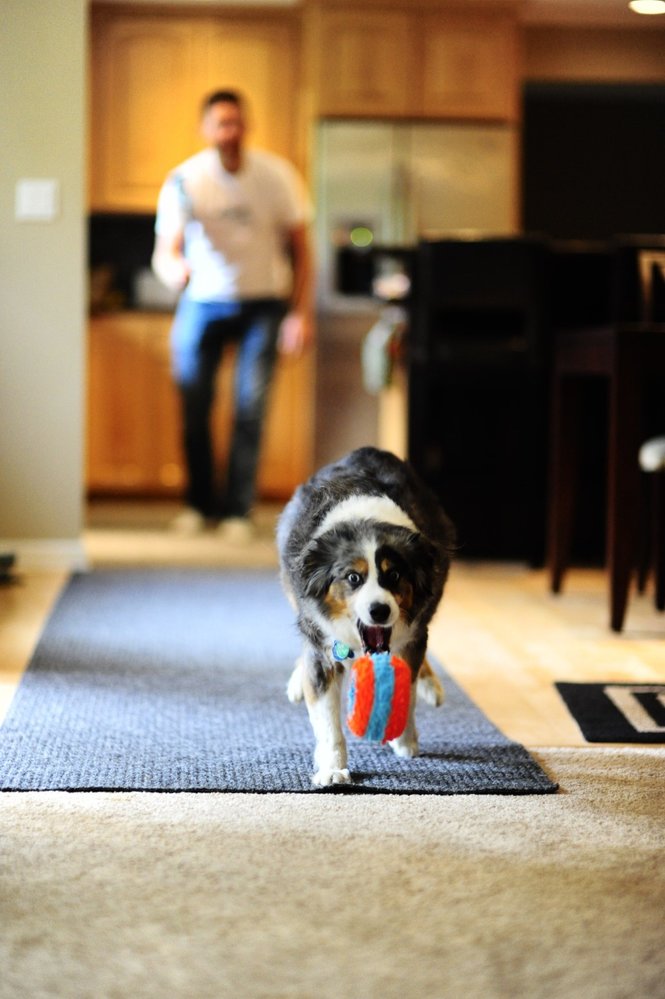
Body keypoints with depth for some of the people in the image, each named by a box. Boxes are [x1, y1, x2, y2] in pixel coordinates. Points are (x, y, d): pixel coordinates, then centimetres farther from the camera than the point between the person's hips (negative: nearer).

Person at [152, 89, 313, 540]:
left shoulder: (276, 175, -10)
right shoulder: (184, 181, -13)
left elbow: (300, 248, -3)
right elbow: (164, 251, -20)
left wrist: (301, 313, -11)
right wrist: (173, 270, -45)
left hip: (262, 303, 0)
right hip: (203, 303, 0)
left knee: (251, 407, -9)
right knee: (194, 406, -3)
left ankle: (238, 509, 1)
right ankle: (200, 503, 16)